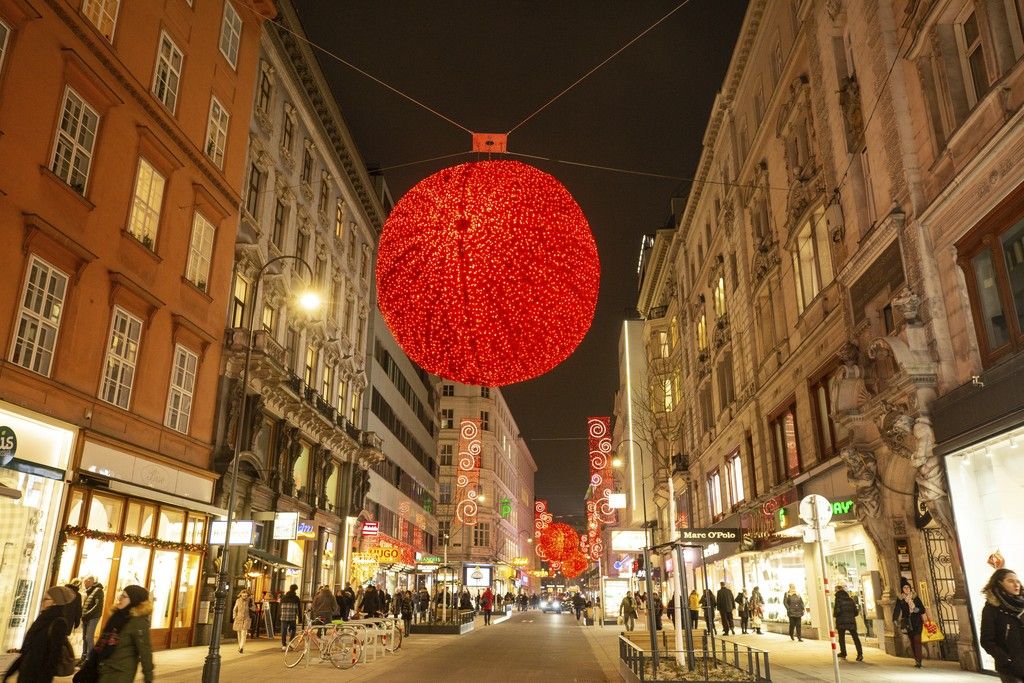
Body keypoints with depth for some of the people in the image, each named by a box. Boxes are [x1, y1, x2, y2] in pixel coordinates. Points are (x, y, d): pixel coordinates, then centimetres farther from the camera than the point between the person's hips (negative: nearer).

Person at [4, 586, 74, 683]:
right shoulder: (44, 619, 10)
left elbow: (54, 655, -18)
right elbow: (27, 650, 16)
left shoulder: (59, 623, -15)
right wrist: (11, 671, 16)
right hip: (25, 673, 8)